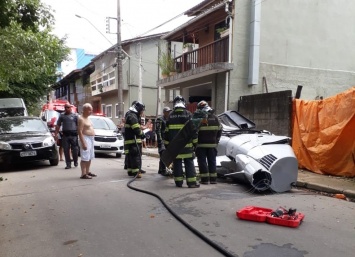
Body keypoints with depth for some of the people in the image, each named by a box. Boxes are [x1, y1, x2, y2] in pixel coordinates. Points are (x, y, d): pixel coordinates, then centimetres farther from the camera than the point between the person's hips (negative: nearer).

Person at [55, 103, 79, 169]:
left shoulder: (75, 115, 6)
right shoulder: (62, 116, 13)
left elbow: (78, 125, 3)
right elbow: (58, 125, 13)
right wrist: (56, 134, 6)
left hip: (73, 135, -2)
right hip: (65, 135, 2)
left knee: (75, 149, 1)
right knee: (66, 150, 1)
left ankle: (75, 162, 21)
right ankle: (68, 164, 8)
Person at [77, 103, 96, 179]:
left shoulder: (88, 118, 16)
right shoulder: (81, 119, -13)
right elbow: (80, 132, -20)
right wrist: (83, 143, -25)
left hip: (91, 139, 10)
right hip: (86, 139, -10)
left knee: (90, 157, 15)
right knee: (85, 158, -10)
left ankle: (87, 172, 24)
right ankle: (83, 174, -7)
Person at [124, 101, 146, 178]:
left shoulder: (130, 115, 19)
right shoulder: (132, 116, -15)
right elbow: (136, 130, -22)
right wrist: (142, 134, -6)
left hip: (129, 140, 11)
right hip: (133, 141, -11)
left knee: (130, 156, 13)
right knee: (136, 156, -11)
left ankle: (130, 171, 20)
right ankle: (136, 172, -12)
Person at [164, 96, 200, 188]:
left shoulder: (171, 115, 4)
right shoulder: (188, 114, -2)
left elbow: (167, 131, 5)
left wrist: (166, 144, 12)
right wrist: (195, 142, 4)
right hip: (187, 144, -1)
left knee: (177, 163, 7)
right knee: (189, 163, 3)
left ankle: (178, 181, 9)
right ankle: (191, 182, 2)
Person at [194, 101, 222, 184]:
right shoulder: (215, 118, 5)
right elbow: (219, 130, 12)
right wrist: (216, 141, 21)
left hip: (201, 144, -4)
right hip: (212, 144, 4)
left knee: (202, 162, 3)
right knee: (212, 161, 12)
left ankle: (204, 179, 2)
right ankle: (213, 179, 13)